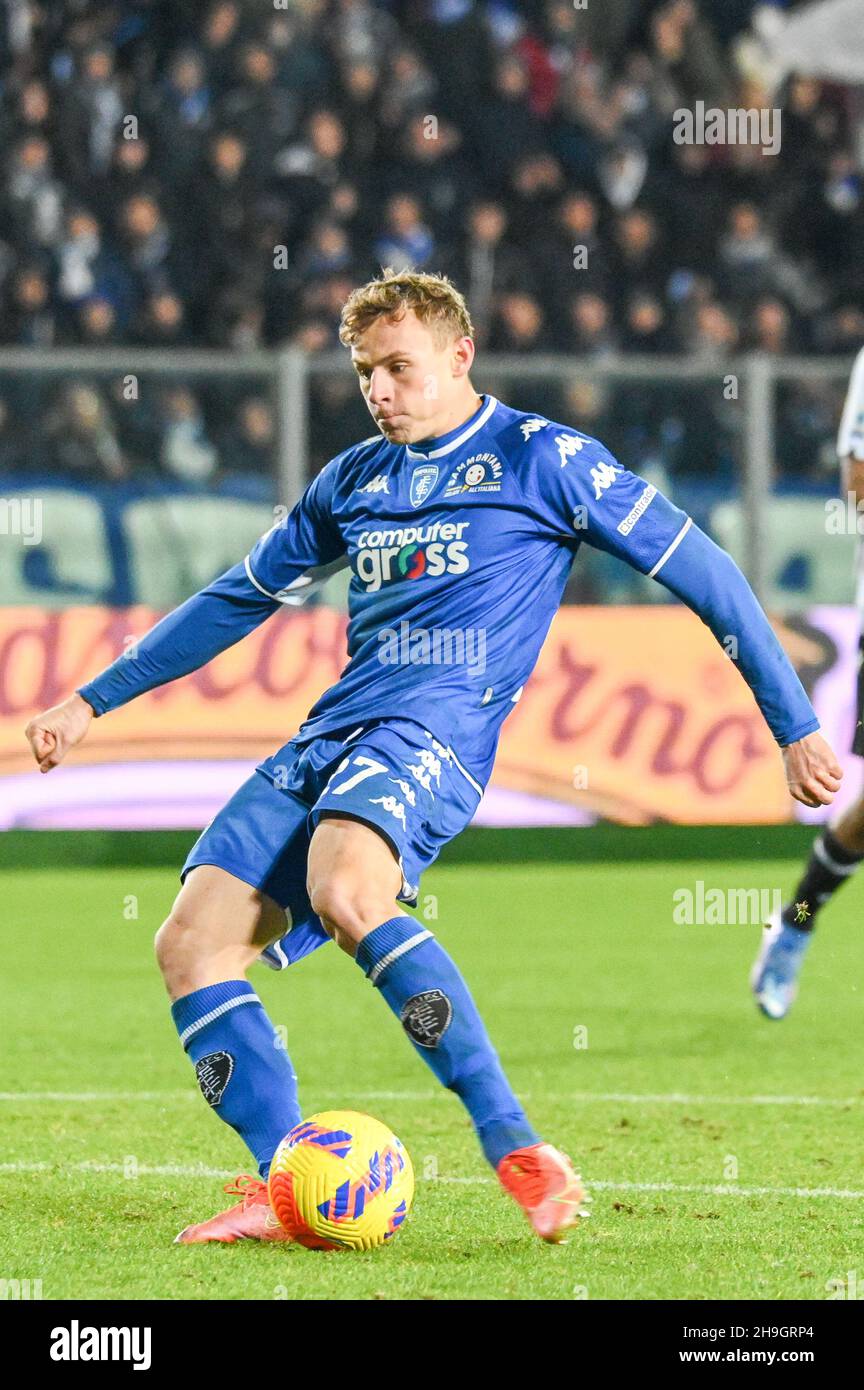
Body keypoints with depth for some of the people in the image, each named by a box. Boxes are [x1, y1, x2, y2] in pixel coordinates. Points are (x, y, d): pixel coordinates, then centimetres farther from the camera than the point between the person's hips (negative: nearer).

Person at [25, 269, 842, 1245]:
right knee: (192, 943, -11)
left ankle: (516, 1152, -34)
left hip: (434, 732, -7)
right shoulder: (355, 479, 21)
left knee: (345, 894, -36)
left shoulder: (542, 458, 3)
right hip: (326, 738, 7)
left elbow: (701, 572, 4)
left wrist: (796, 726, 1)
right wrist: (90, 702, 31)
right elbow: (238, 598, 32)